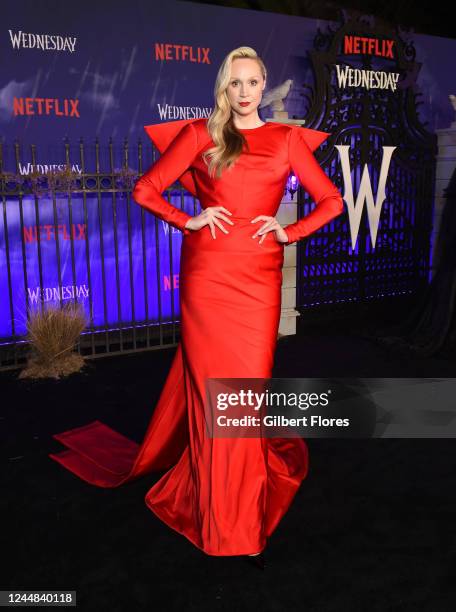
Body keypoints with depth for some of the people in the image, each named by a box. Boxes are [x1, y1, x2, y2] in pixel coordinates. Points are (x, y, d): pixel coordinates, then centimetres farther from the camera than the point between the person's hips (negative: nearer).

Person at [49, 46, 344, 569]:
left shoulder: (287, 139, 11)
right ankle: (227, 525, 17)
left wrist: (289, 232, -1)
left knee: (250, 384, 4)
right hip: (207, 272, -1)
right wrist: (188, 221, -4)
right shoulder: (201, 133, 8)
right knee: (213, 385, 1)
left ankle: (243, 513, 28)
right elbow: (146, 189, 7)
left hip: (259, 276, 1)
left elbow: (331, 201, 11)